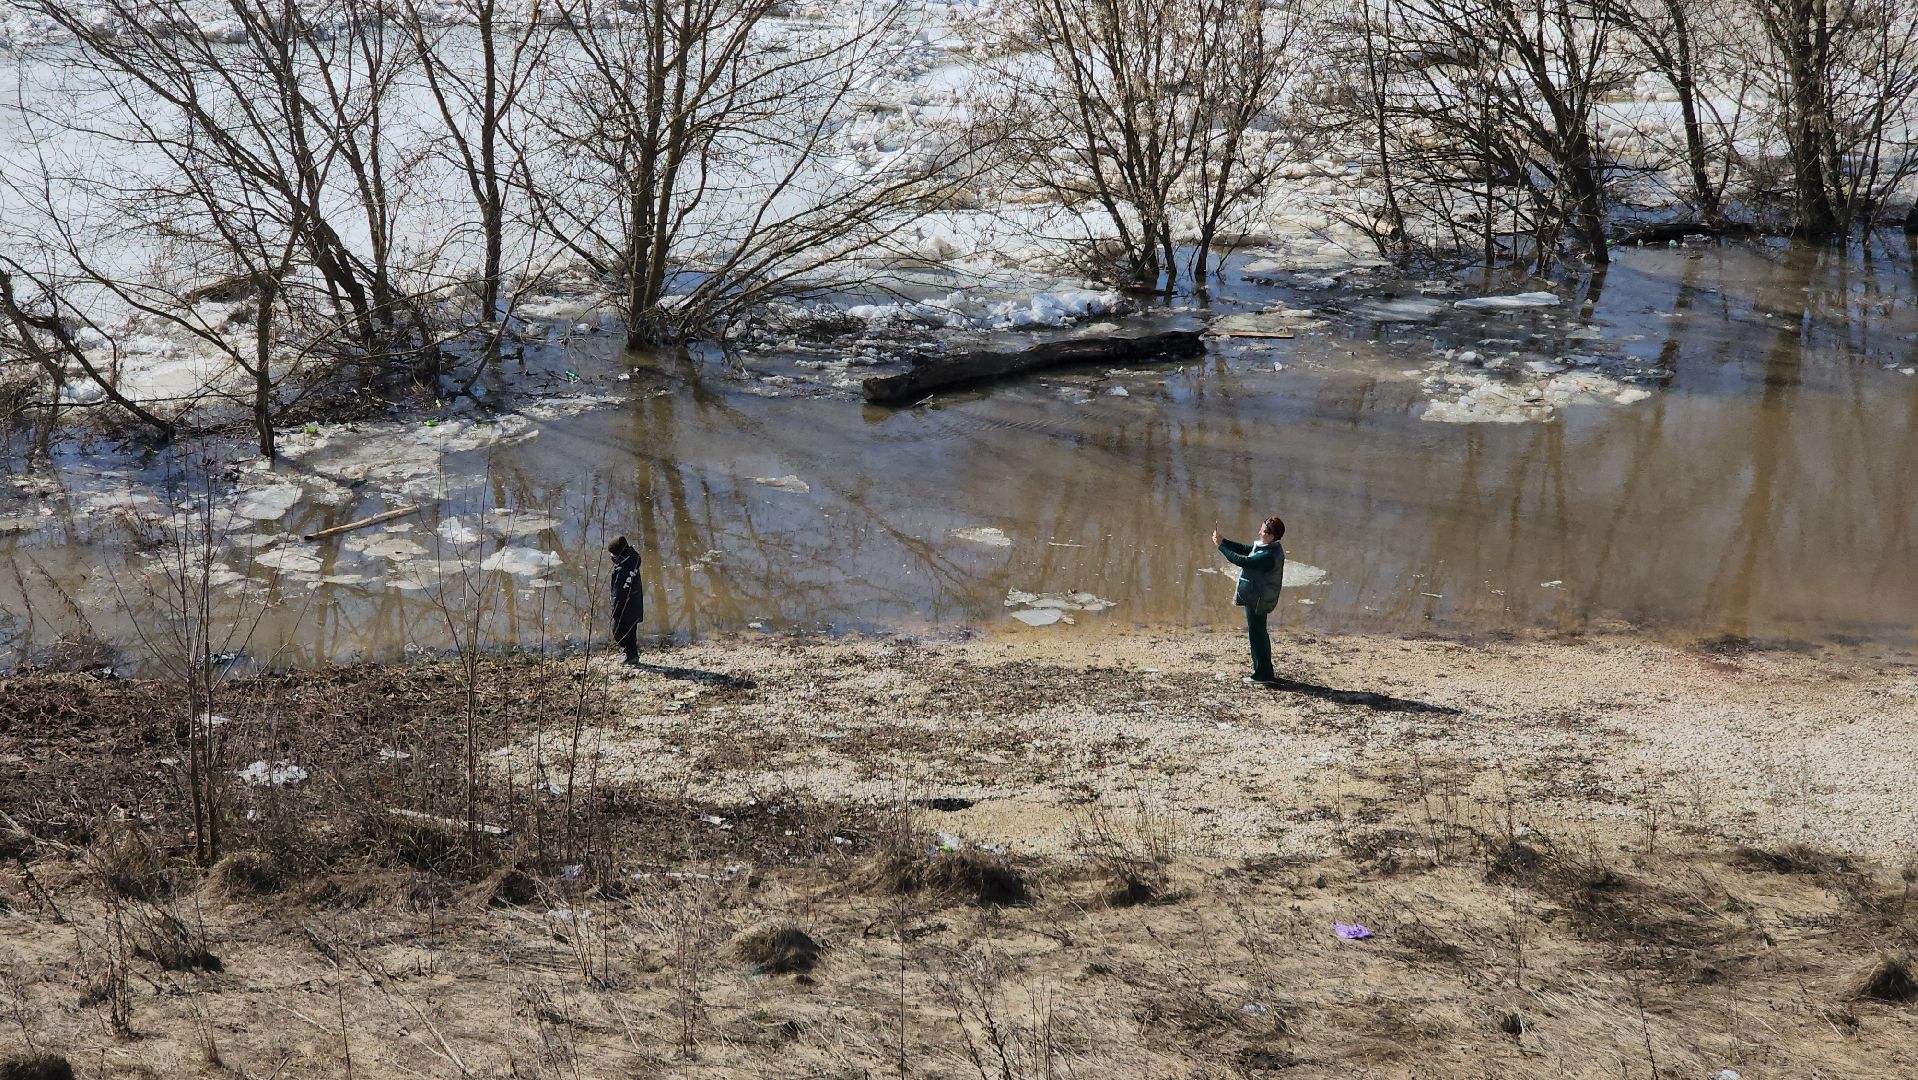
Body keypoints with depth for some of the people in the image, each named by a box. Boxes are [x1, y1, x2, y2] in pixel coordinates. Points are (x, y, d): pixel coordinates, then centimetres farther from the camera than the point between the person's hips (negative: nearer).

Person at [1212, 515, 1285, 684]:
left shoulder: (1269, 556, -26)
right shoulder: (1267, 548, 5)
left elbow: (1241, 561, -27)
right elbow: (1243, 549, 11)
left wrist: (1221, 545, -20)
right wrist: (1223, 541, 0)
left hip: (1258, 600, -11)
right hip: (1257, 597, 11)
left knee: (1256, 634, -2)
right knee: (1260, 633, 19)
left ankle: (1262, 673, 5)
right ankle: (1265, 672, 28)